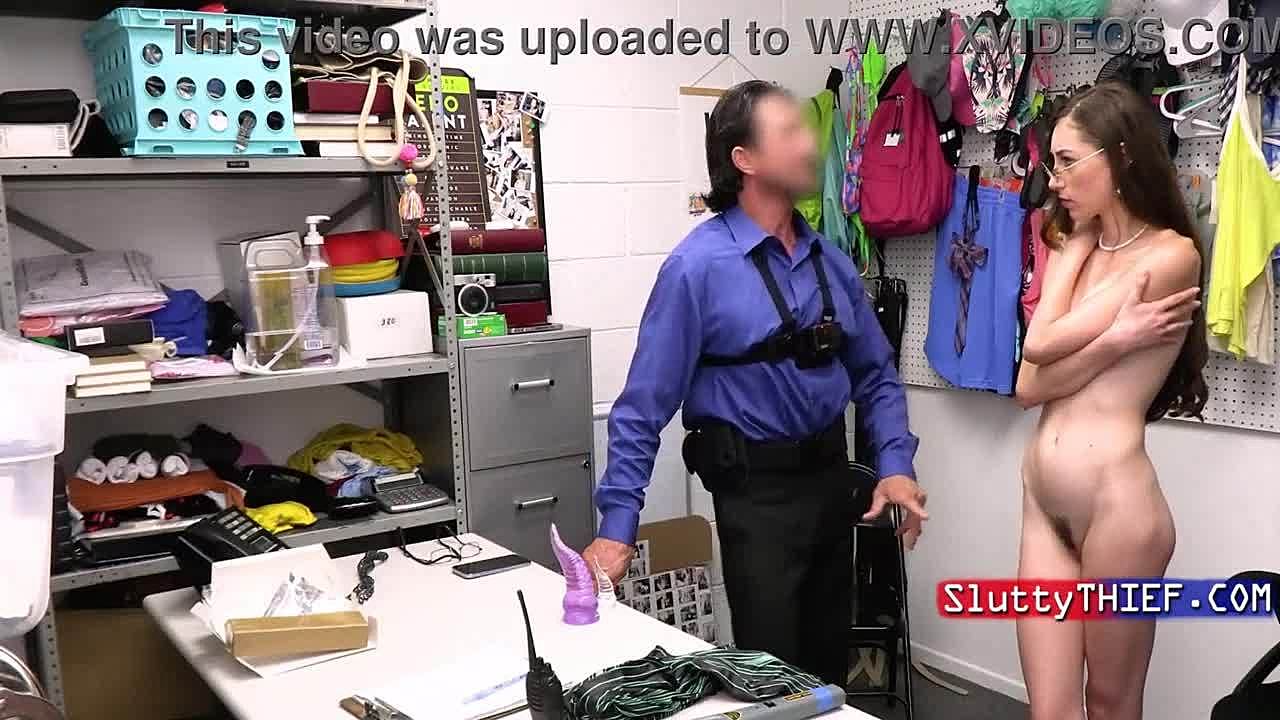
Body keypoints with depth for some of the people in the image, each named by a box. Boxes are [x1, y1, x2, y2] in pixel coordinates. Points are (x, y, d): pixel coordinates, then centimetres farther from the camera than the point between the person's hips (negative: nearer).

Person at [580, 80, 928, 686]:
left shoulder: (828, 261, 3)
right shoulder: (699, 266, -16)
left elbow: (874, 374, 10)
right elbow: (646, 401, -16)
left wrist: (895, 466, -4)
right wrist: (617, 524, -18)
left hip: (832, 477, 6)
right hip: (757, 491, -6)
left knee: (829, 665, 21)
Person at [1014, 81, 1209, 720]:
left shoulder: (1172, 254, -7)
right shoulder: (1073, 249, 13)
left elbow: (1041, 344, -15)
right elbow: (1027, 384, 2)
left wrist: (1078, 245, -3)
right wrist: (1115, 338, -7)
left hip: (1115, 505, -6)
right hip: (1042, 503, 6)